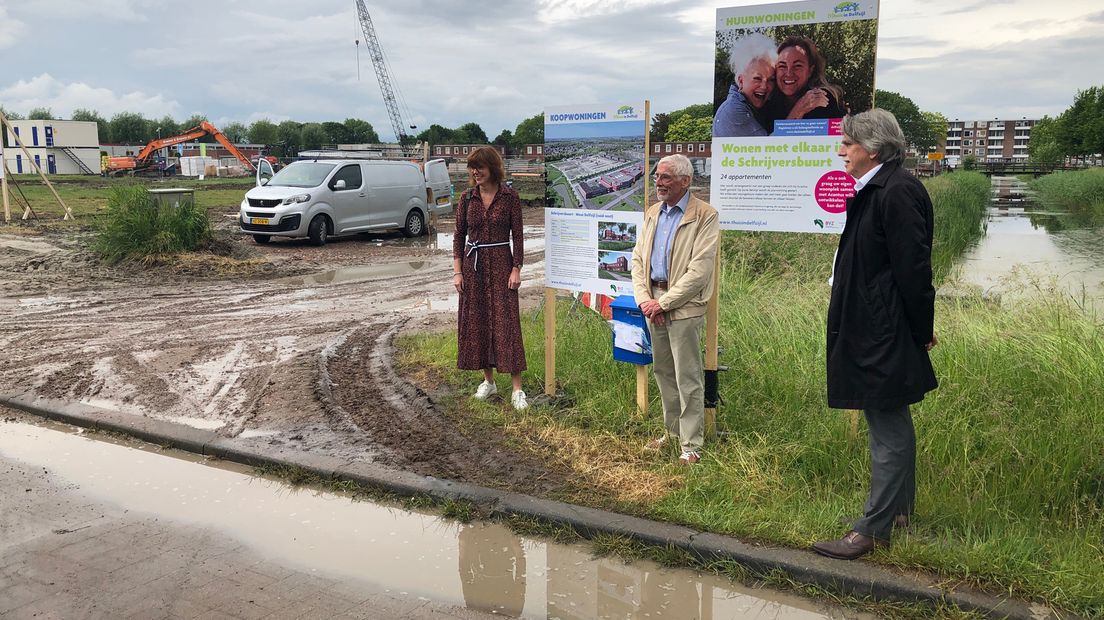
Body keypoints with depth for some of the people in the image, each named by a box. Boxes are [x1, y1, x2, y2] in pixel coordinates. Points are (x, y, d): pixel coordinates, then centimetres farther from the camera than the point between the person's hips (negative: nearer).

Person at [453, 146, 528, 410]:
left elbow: (517, 235, -2)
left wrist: (516, 269, -9)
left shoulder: (509, 196, -3)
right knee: (476, 323, 7)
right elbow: (459, 236, 7)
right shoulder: (467, 198, 5)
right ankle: (488, 381, 22)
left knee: (506, 323, -6)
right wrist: (457, 271, 0)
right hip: (473, 265, 4)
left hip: (501, 263, -3)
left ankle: (517, 389, -3)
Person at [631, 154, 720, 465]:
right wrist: (644, 299, -3)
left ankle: (691, 445, 6)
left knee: (688, 378, -3)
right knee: (662, 371, 16)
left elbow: (699, 271, -16)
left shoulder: (705, 216, -10)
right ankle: (672, 431, 30)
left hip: (683, 306, -7)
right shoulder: (653, 213, 13)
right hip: (654, 303, 7)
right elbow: (638, 258, 12)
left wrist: (664, 302, -16)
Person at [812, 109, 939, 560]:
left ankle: (874, 530, 8)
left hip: (885, 335, -11)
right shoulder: (875, 190, 12)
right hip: (872, 331, 11)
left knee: (888, 429, -1)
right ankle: (899, 511, 33)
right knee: (893, 423, 19)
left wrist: (922, 331, -13)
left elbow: (913, 268, -19)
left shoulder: (896, 193, -19)